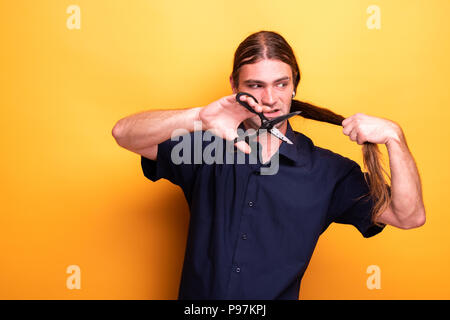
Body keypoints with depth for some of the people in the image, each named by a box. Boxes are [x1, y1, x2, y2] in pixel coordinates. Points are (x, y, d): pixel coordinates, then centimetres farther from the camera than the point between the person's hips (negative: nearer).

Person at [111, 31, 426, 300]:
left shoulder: (328, 172, -2)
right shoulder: (206, 149, -3)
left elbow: (409, 216, -5)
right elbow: (124, 132, -10)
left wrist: (394, 136, -18)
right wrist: (200, 117, -24)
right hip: (197, 295, 1)